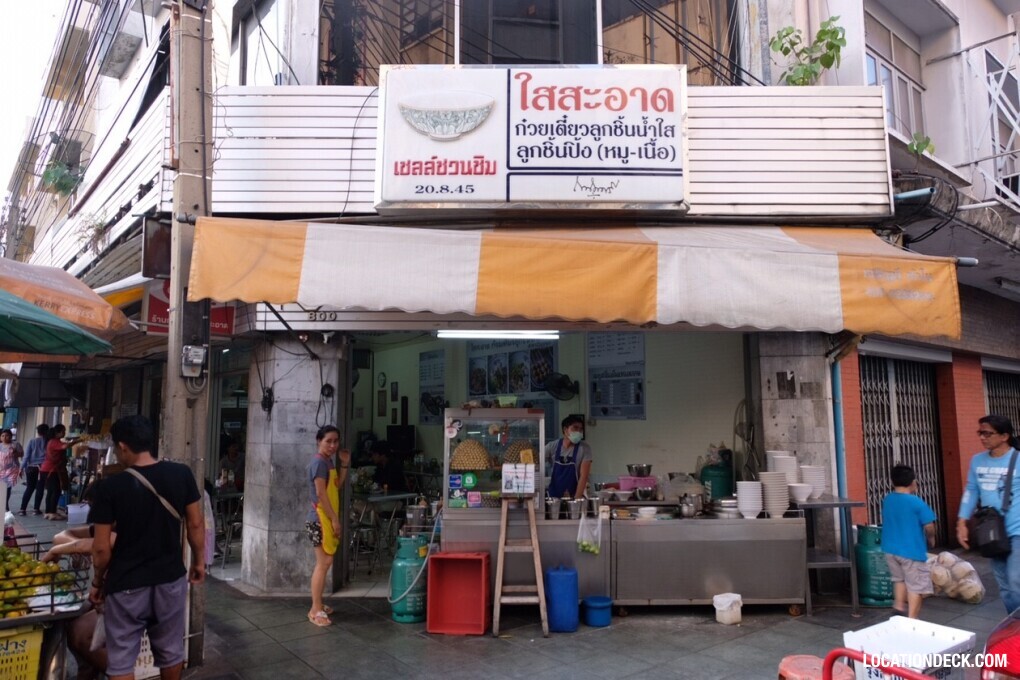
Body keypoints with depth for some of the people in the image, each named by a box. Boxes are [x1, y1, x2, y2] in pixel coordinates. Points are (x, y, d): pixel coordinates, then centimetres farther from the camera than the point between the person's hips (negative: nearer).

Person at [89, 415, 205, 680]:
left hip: (126, 585, -3)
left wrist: (98, 583, 7)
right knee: (171, 651, 20)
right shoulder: (182, 474, -8)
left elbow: (101, 548, -10)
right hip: (171, 579, 3)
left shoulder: (109, 486, -15)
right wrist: (199, 561, 13)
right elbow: (195, 524, -1)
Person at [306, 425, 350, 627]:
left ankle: (317, 605, 23)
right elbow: (321, 494, -20)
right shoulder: (319, 462, -16)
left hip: (326, 519, 10)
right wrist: (335, 519, -19)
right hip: (320, 519, -10)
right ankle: (315, 611, -3)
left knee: (323, 562, 14)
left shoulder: (328, 462, 13)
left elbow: (338, 486, 16)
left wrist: (345, 464, 7)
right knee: (324, 562, -8)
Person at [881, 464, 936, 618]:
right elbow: (929, 526, -12)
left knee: (900, 579, 25)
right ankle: (912, 619, 10)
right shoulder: (916, 502, -15)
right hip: (911, 551, -5)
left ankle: (899, 606, 28)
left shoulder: (887, 500, 2)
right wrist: (931, 540, 6)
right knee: (916, 585, 7)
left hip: (890, 549, 5)